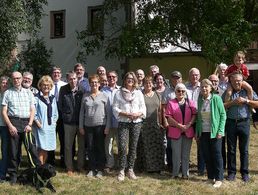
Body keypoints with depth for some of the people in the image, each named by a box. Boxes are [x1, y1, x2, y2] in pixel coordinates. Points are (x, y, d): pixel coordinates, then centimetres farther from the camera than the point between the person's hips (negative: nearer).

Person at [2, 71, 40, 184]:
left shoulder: (28, 92, 13)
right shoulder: (7, 93, 8)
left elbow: (32, 110, 10)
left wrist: (29, 124, -3)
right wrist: (10, 126, -7)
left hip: (26, 122, 1)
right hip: (13, 122, -1)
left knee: (32, 148, -6)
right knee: (13, 150, 3)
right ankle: (13, 174, 13)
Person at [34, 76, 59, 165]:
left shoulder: (52, 98, 13)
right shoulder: (37, 98, -7)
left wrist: (54, 122, 7)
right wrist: (38, 123, -14)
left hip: (51, 127, 6)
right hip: (41, 127, -6)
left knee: (47, 149, 10)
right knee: (42, 149, -5)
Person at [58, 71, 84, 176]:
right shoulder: (63, 90, -3)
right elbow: (60, 104, 7)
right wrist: (65, 115, 5)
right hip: (69, 122, 0)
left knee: (82, 145, 9)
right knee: (68, 146, 6)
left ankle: (81, 166, 23)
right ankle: (69, 168, 17)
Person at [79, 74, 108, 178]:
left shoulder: (104, 96, 1)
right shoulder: (85, 96, 8)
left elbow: (108, 112, 0)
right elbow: (82, 112, 10)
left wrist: (107, 126, -5)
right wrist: (81, 126, 6)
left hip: (100, 125, -2)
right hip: (88, 126, 2)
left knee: (100, 147, 4)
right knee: (90, 148, 7)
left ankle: (100, 169, 14)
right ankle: (92, 169, 18)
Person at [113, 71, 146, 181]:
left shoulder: (139, 93, 12)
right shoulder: (119, 93, 5)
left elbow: (143, 108, 9)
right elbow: (115, 108, -1)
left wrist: (138, 114, -11)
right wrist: (125, 114, -14)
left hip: (136, 123, 2)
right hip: (123, 123, -2)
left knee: (133, 147, 5)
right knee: (122, 146, -11)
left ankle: (131, 170, 14)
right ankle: (121, 171, -2)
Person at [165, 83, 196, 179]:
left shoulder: (190, 102, 9)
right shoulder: (171, 103, 2)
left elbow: (194, 115, 1)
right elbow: (169, 117, -6)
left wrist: (188, 125, -14)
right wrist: (179, 125, -14)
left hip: (188, 131, 2)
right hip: (175, 131, -2)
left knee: (186, 154, 8)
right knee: (176, 153, 2)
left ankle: (185, 173, 16)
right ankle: (175, 173, 12)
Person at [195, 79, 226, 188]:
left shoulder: (216, 98, -7)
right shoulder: (200, 100, 7)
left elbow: (223, 115, -7)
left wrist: (220, 130, -13)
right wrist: (197, 132, 8)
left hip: (214, 132, -5)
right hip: (203, 132, 5)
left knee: (217, 155, 1)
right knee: (206, 155, 9)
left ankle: (219, 179, 9)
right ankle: (211, 177, 21)